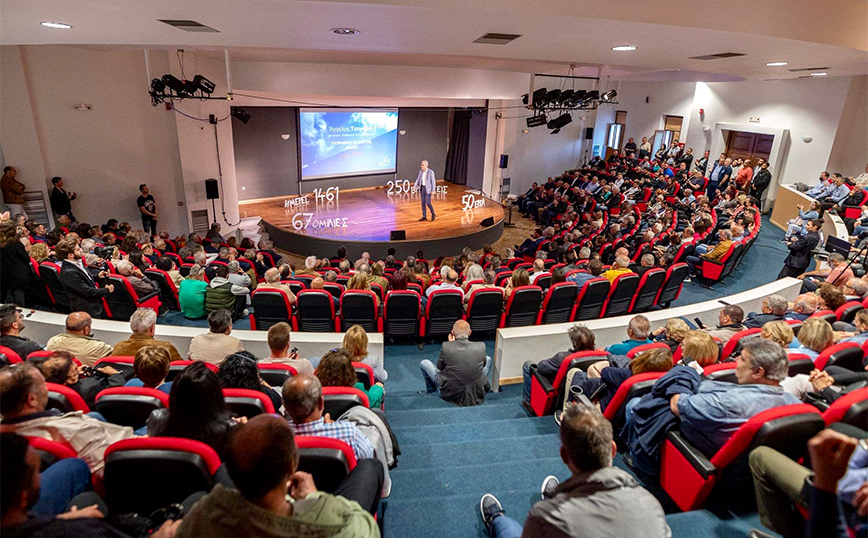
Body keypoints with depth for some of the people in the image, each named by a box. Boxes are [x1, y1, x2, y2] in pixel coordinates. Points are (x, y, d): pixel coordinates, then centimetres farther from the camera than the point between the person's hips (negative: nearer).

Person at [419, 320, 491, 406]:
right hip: (476, 396, 2)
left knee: (424, 363, 19)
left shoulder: (446, 346, -19)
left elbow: (439, 367, 1)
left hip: (450, 395, -1)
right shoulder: (481, 346, -14)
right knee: (488, 359, 26)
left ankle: (431, 391, 45)